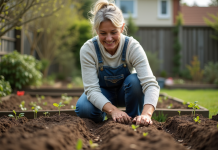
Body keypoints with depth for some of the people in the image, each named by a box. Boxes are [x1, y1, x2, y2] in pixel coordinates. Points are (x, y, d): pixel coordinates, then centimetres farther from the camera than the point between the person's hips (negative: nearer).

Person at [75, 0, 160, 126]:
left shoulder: (133, 47, -28)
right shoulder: (88, 49, -27)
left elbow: (150, 84, -37)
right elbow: (91, 89, -31)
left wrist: (146, 114, -56)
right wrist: (113, 110, -50)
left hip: (126, 91, 0)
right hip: (102, 93, 0)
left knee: (135, 80, -34)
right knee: (83, 108, -32)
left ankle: (133, 123, -10)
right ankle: (100, 120, 5)